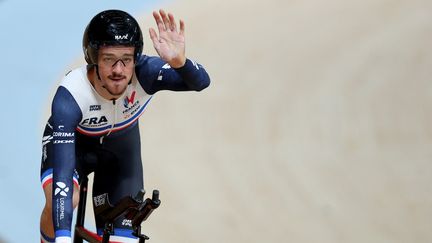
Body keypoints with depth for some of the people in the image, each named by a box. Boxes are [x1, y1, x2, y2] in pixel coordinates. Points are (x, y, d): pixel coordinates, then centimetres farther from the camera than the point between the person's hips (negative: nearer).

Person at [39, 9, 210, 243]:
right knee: (61, 200, -33)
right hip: (71, 143, -2)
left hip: (121, 146, 3)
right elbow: (62, 175, -45)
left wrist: (179, 61, -71)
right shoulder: (70, 96, -40)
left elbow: (201, 81, -49)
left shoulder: (144, 73, -35)